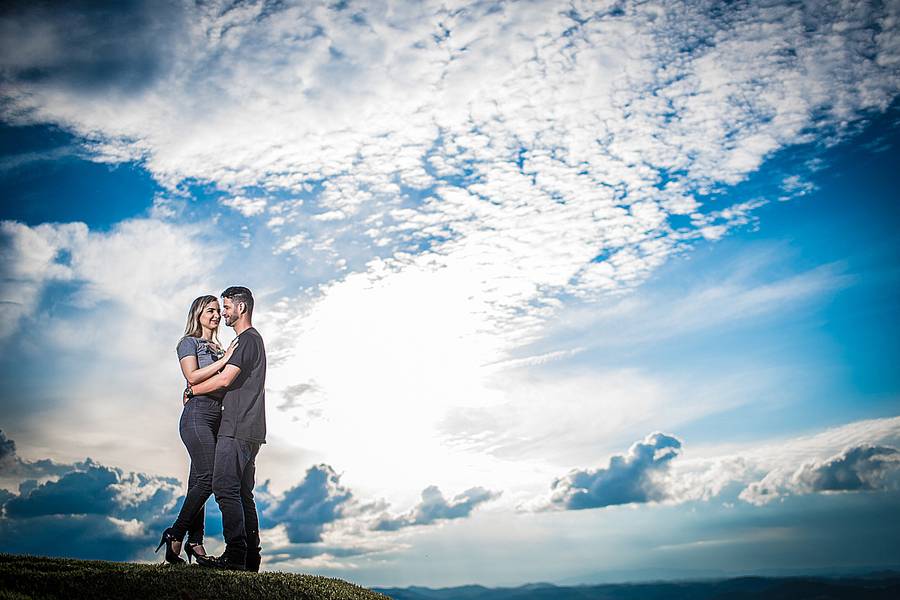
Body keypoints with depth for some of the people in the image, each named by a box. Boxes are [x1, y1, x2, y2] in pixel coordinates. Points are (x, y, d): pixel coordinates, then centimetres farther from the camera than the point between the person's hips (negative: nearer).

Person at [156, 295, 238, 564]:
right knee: (208, 477, -15)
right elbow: (192, 376, -13)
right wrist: (224, 360, -14)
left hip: (215, 417, 7)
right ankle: (175, 534, -6)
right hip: (197, 415, -7)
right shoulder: (188, 342, 2)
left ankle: (195, 543, 5)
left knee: (198, 481, 5)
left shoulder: (216, 348, 24)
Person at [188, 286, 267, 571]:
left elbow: (224, 379, -17)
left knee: (226, 488, -11)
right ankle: (250, 557, 11)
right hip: (249, 430, 10)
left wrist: (191, 390, -2)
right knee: (242, 493, 9)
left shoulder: (248, 339, -9)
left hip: (237, 430, -10)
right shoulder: (252, 339, 24)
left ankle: (235, 556, -13)